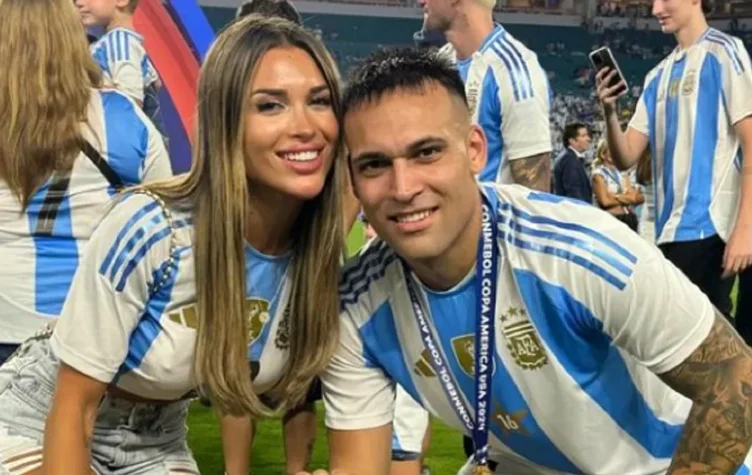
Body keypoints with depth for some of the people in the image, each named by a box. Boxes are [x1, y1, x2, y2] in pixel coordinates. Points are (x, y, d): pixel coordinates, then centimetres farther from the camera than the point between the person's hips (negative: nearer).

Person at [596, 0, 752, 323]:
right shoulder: (658, 77, 16)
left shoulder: (724, 52, -3)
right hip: (673, 228, 7)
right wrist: (610, 112, -7)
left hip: (707, 225, -7)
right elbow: (626, 158, 12)